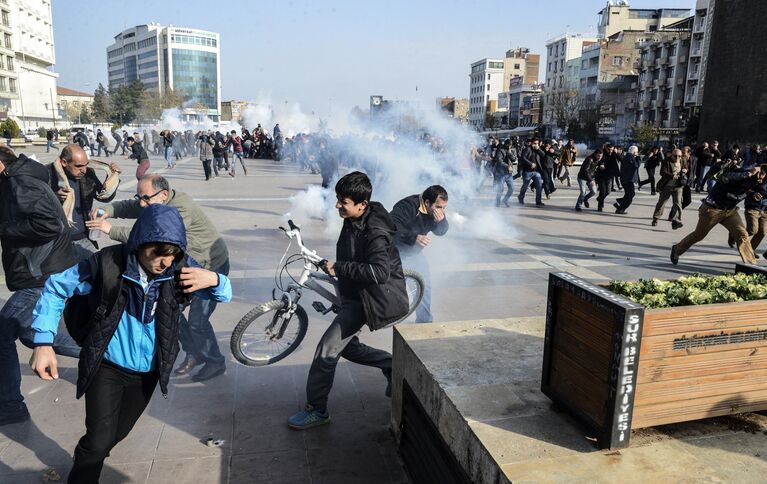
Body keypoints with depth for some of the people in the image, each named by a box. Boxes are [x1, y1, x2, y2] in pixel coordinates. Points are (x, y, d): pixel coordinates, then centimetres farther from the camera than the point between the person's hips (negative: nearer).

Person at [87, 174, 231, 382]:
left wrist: (111, 230, -39)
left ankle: (215, 362, 15)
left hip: (211, 267, -9)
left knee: (197, 321, -8)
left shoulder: (182, 209, -33)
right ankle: (194, 353, 28)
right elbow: (127, 207, 1)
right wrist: (106, 211, -21)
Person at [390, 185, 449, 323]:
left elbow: (440, 232, -3)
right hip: (396, 251, -7)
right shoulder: (408, 206, -31)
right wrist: (414, 238, -53)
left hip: (415, 252, 7)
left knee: (425, 285, 7)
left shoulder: (436, 211, -7)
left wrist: (441, 220, -26)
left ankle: (424, 321, 22)